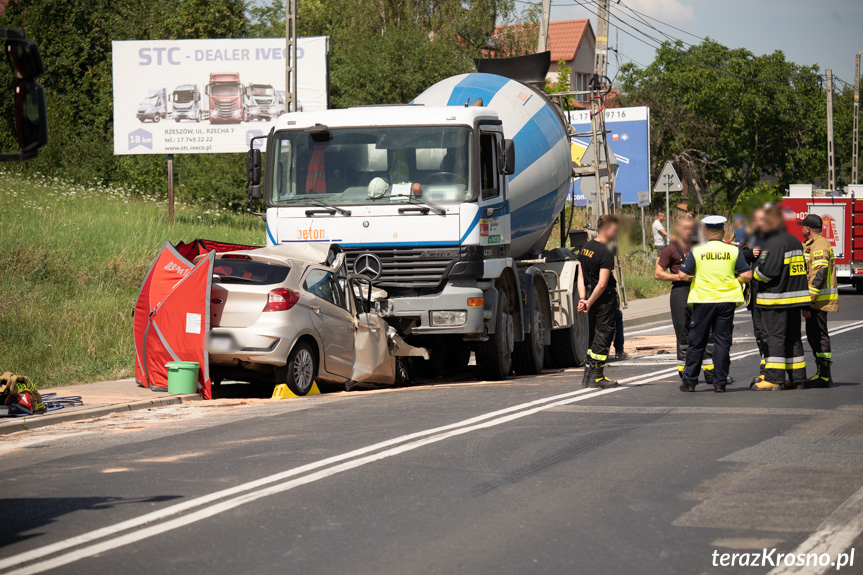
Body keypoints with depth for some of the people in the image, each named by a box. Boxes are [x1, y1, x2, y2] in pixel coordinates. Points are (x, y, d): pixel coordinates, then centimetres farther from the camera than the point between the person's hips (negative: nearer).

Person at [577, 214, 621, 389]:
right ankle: (597, 377, 6)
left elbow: (581, 275, 4)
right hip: (605, 298, -8)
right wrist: (589, 302, -12)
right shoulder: (606, 253, -17)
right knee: (603, 336, 2)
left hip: (591, 295, 8)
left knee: (593, 337, 15)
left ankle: (588, 376, 17)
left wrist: (583, 298, -3)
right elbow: (603, 284, -21)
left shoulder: (585, 247, 8)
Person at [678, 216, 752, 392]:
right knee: (722, 342, 5)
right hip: (727, 300, 1)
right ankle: (720, 383, 4)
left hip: (703, 300, -1)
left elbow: (682, 275, -5)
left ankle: (689, 381, 10)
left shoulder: (697, 251, -3)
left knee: (696, 343, 8)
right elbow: (747, 275, -3)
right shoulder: (733, 250, 0)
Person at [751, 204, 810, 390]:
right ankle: (797, 378, 14)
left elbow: (766, 271, -21)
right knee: (793, 338, 12)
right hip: (794, 298, 9)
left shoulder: (774, 243, -16)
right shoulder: (794, 241, 14)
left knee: (774, 337, -6)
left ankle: (774, 378, -8)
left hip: (775, 300, -9)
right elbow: (802, 268, 19)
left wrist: (754, 272, -2)